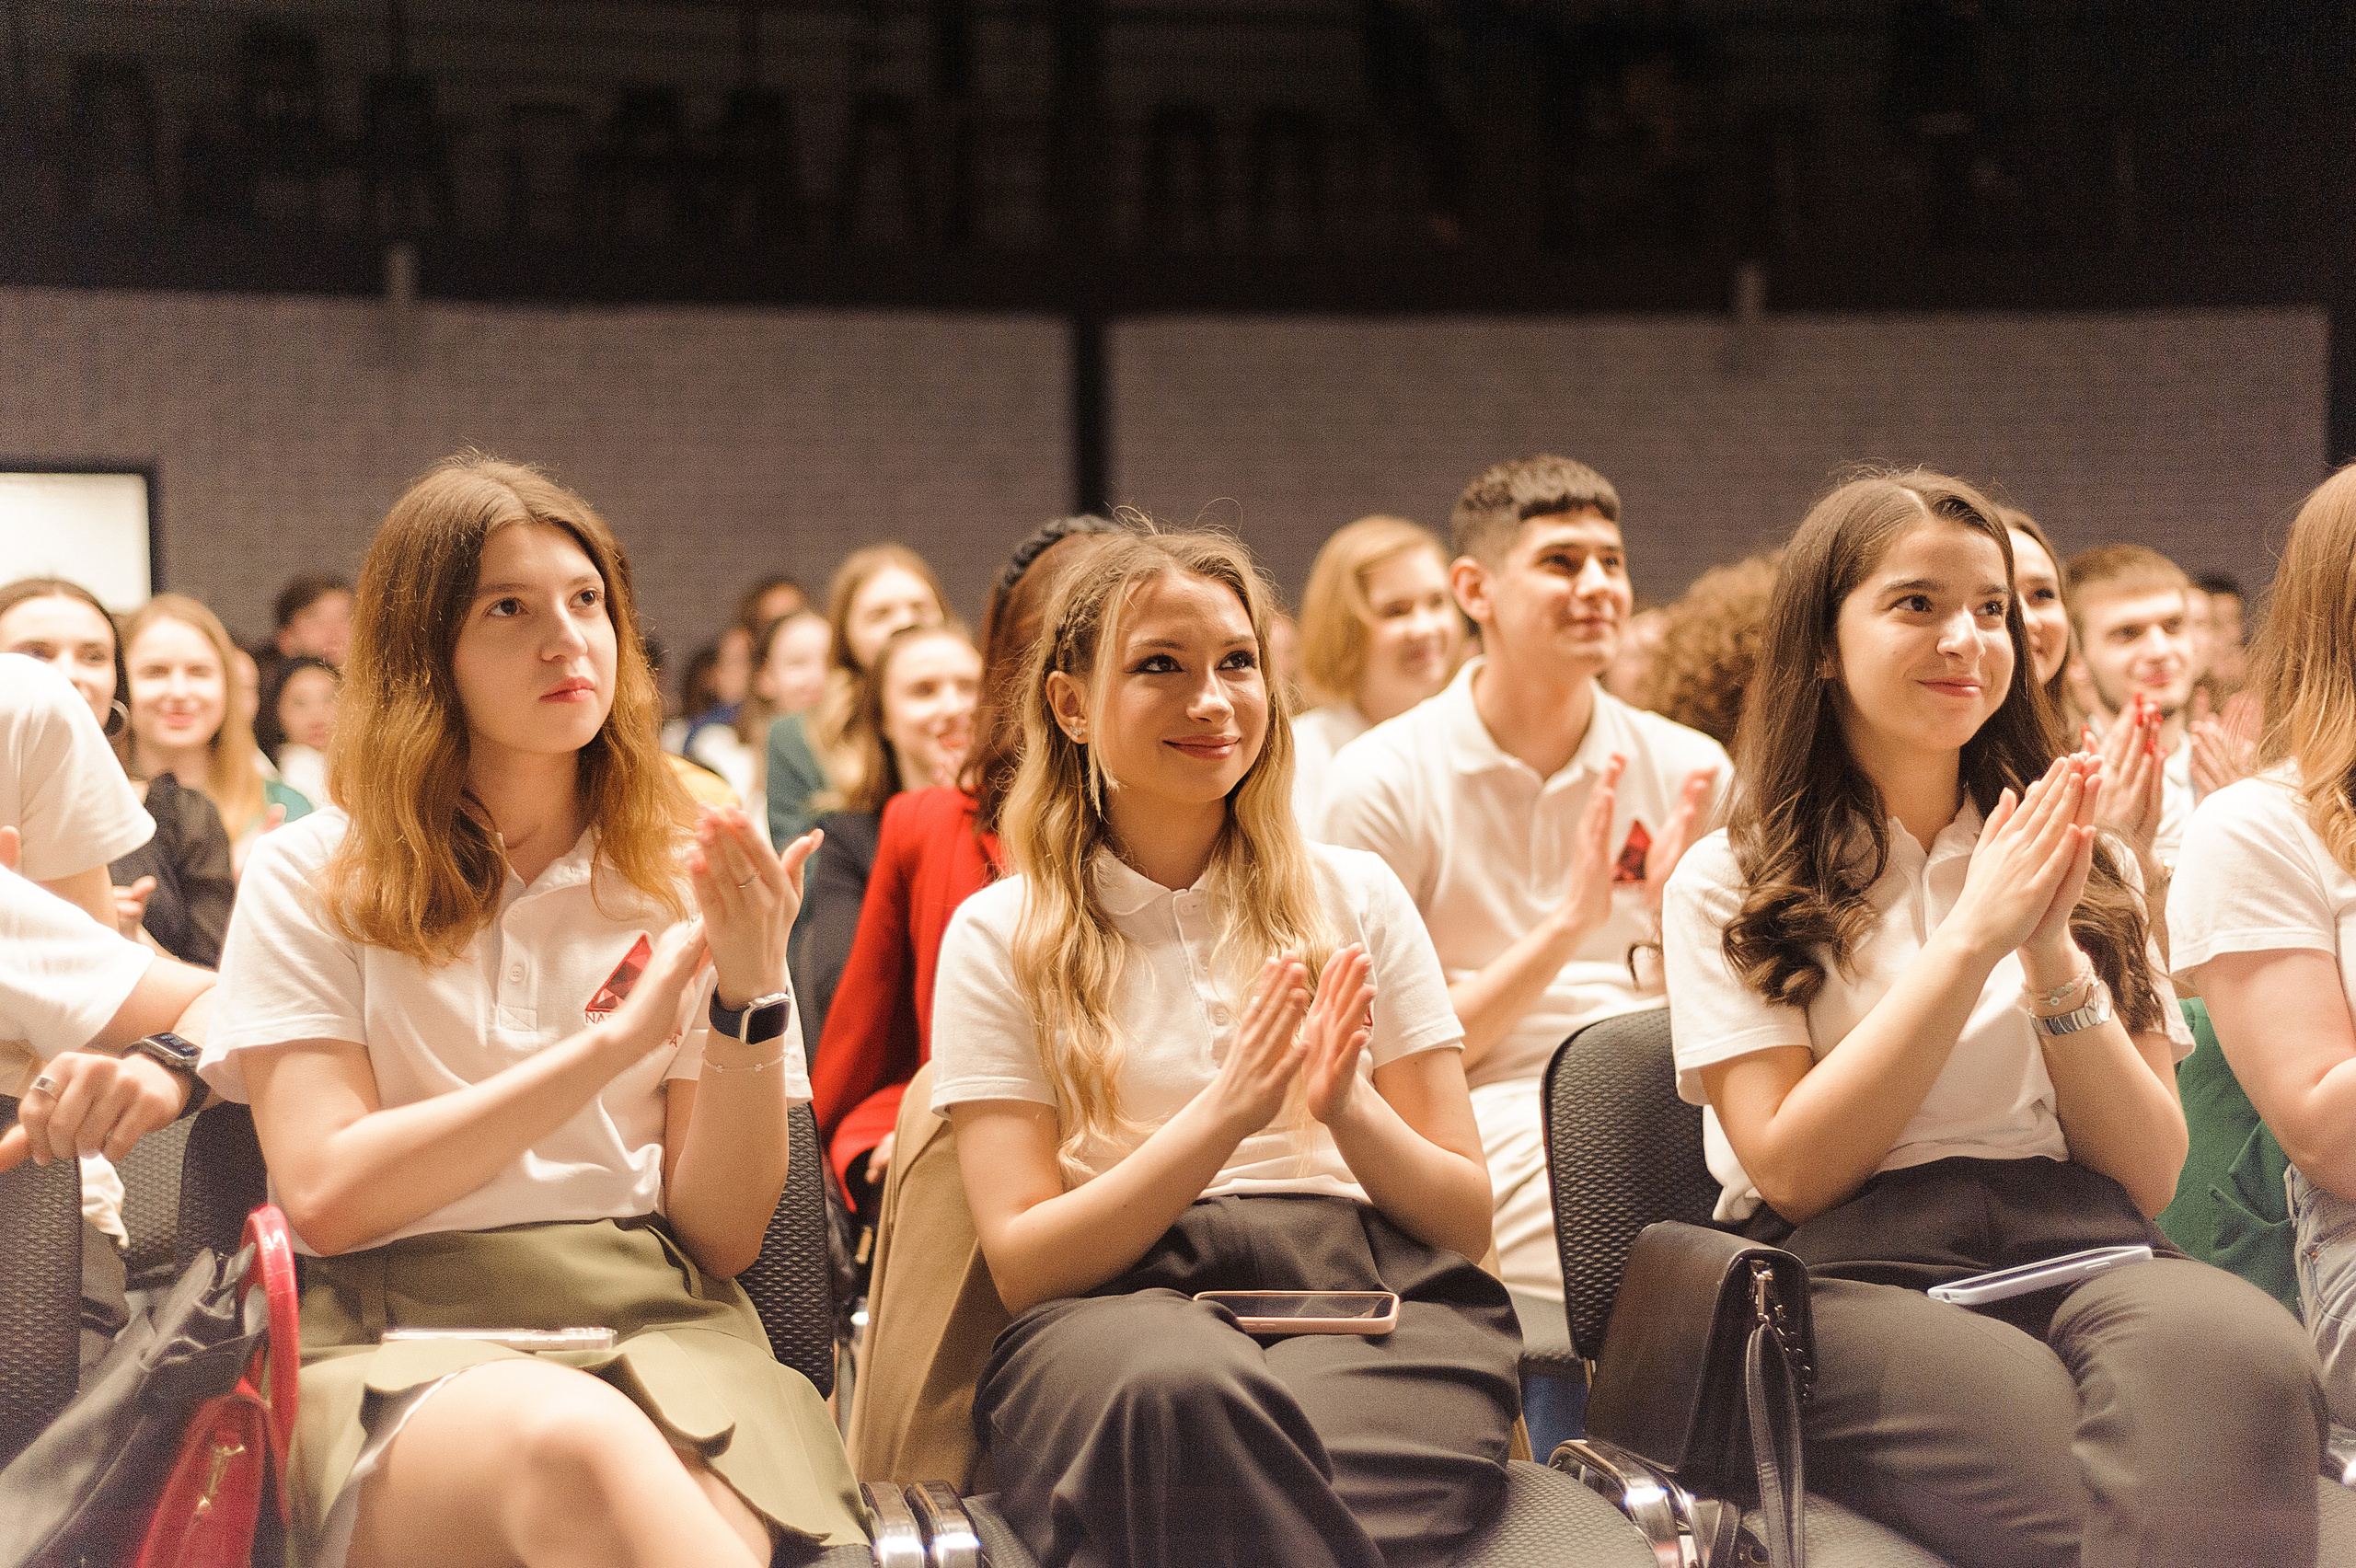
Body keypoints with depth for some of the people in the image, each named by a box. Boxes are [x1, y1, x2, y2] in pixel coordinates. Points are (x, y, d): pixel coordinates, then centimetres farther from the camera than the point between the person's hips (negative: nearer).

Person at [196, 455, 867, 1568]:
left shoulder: (682, 885, 13)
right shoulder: (309, 881, 8)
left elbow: (722, 1236, 7)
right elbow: (327, 1193, -6)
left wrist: (750, 996, -9)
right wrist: (612, 1041, -8)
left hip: (660, 1341, 1)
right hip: (394, 1357, -1)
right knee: (574, 1441, -39)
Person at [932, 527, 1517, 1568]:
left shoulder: (1355, 899, 16)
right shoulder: (998, 937, 10)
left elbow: (1468, 1223, 14)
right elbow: (1022, 1261, 0)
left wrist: (1348, 1112, -8)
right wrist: (1224, 1113, -13)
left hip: (1371, 1296, 1)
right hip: (1112, 1309, 0)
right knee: (1185, 1390, -41)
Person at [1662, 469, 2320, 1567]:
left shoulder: (2089, 872, 21)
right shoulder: (1729, 885, 10)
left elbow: (2151, 1177, 12)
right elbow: (1792, 1170, -2)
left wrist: (2054, 956, -4)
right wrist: (1973, 936, -6)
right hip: (1853, 1269, -3)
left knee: (2245, 1356, -36)